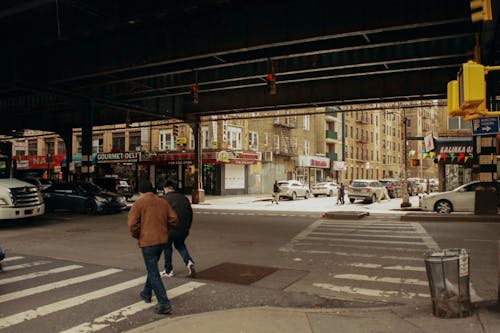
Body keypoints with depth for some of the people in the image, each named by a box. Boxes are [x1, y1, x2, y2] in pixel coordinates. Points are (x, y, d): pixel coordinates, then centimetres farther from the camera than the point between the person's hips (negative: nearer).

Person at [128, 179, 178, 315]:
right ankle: (146, 294, 42)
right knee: (152, 268, 26)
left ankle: (164, 304, -6)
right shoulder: (163, 202, 8)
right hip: (162, 240, 6)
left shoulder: (138, 204, -8)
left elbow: (132, 224, -15)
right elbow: (173, 219, 5)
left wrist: (136, 236, 3)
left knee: (153, 273, -3)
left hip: (147, 241, -6)